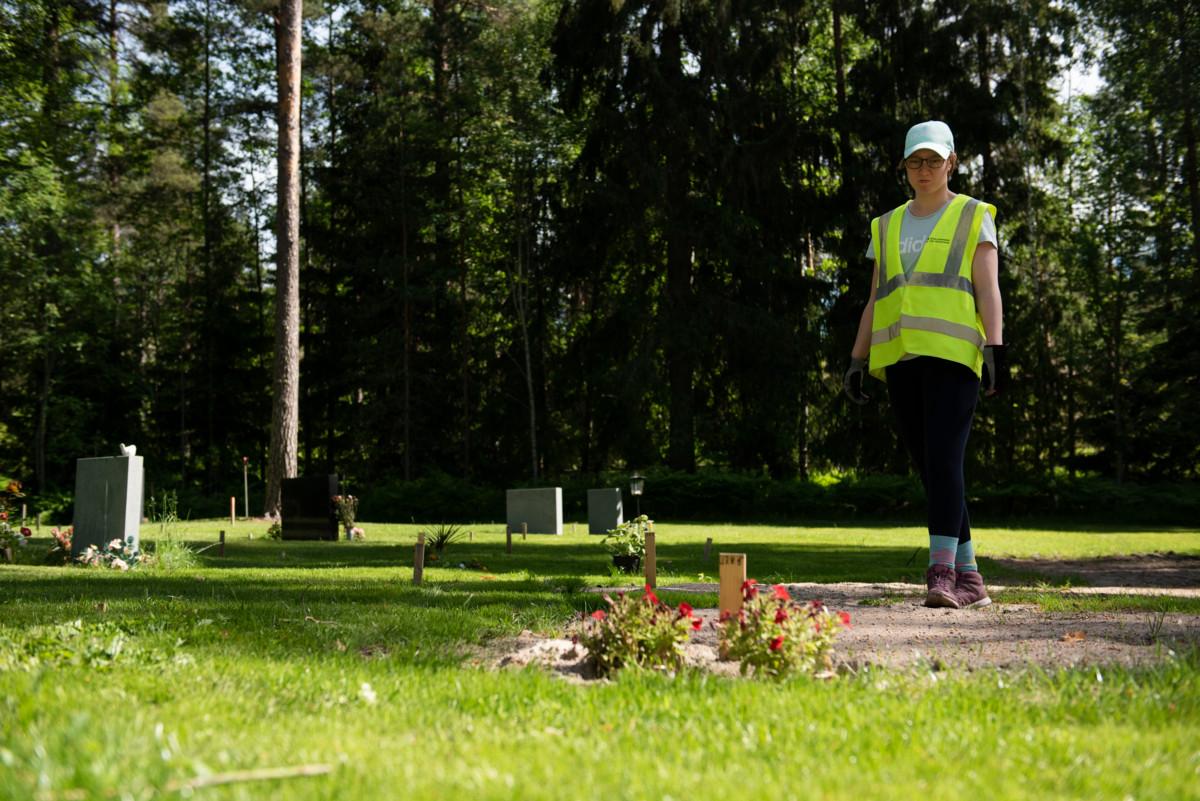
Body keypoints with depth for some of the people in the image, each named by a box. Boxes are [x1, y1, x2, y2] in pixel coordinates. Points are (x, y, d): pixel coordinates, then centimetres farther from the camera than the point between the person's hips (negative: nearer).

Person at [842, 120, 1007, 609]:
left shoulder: (973, 217, 9)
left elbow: (988, 289, 0)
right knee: (929, 468, 5)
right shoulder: (887, 226, 20)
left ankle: (942, 573, -20)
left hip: (952, 353, -5)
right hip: (900, 358, 5)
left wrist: (995, 349, -12)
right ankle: (969, 577, 13)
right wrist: (857, 360, 12)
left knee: (943, 460, -17)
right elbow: (875, 301, 19)